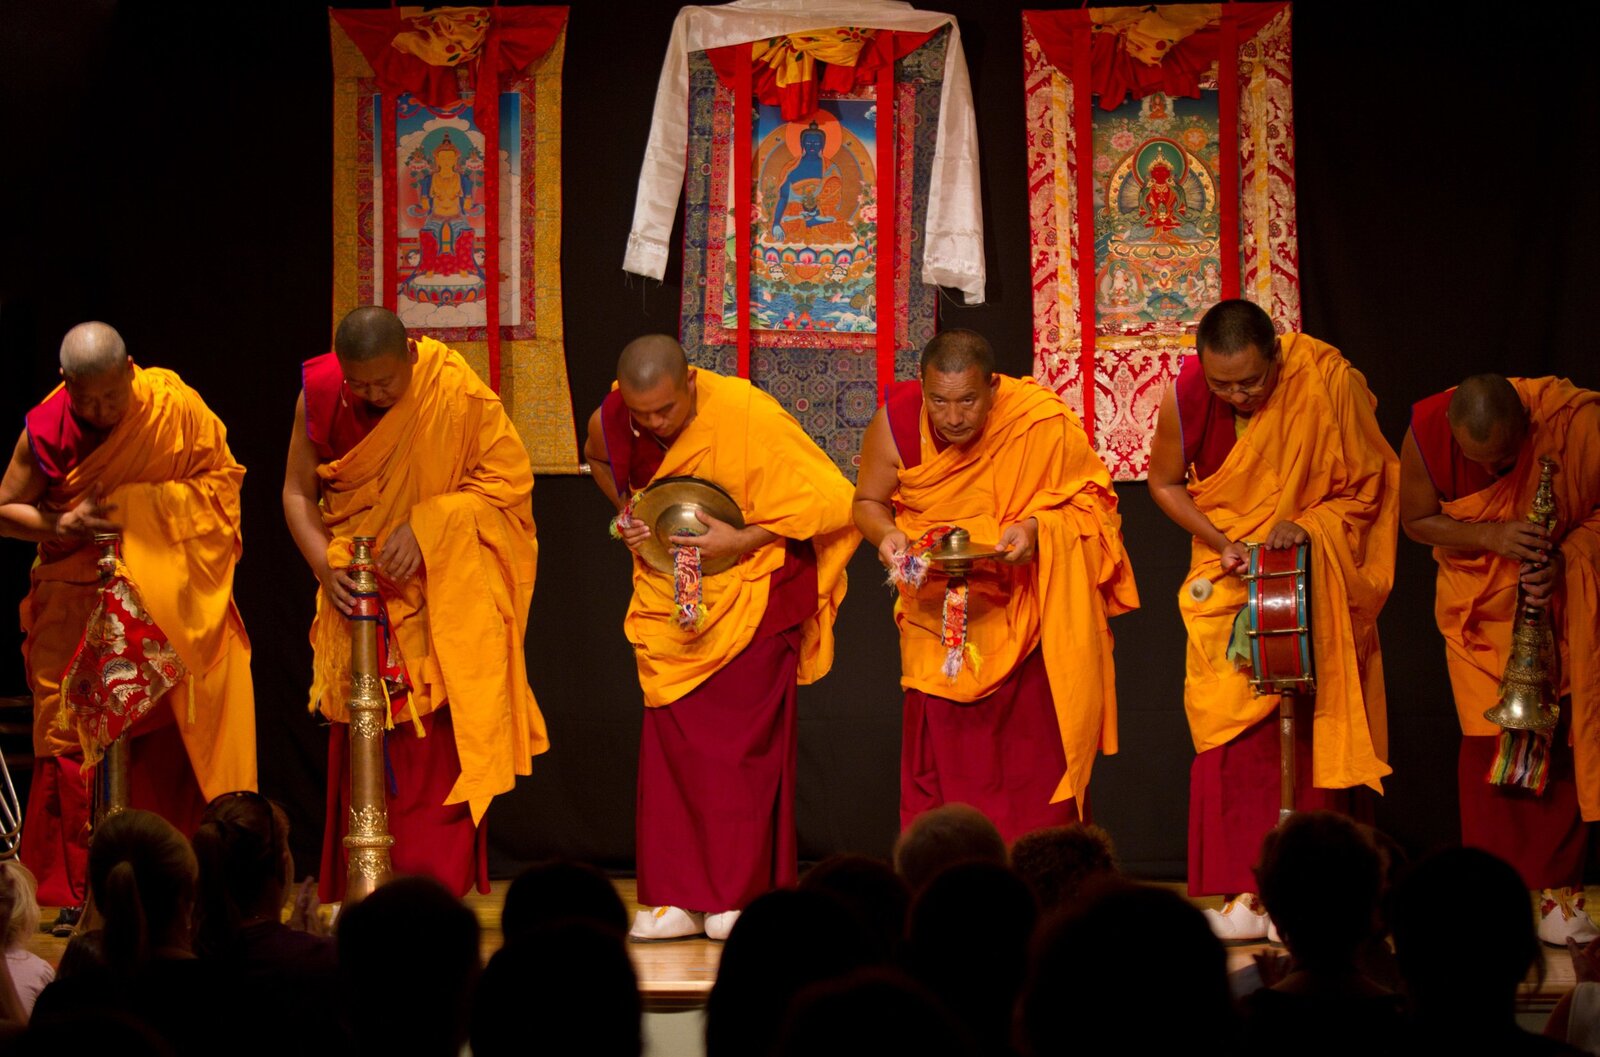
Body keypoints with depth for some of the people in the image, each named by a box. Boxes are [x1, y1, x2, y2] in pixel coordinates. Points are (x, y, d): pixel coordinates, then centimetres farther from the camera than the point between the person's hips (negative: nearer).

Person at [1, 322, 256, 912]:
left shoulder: (174, 406, -7)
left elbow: (222, 478, -1)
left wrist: (138, 506, -13)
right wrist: (63, 525, -15)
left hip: (170, 597, -1)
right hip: (78, 598, 1)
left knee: (169, 735, -7)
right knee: (71, 735, -3)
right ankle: (72, 887, 3)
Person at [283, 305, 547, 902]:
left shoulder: (457, 393, -18)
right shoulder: (320, 396, -8)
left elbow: (507, 477, -12)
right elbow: (298, 492, 1)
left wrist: (423, 529, -21)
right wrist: (327, 568, -14)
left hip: (444, 582, -3)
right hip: (358, 584, 3)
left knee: (438, 733, -10)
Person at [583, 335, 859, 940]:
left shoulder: (750, 415, -23)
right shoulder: (611, 422, -8)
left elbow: (828, 498, -18)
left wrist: (743, 540, -23)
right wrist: (626, 513, -1)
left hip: (749, 597, -4)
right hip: (667, 599, 4)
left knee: (743, 743, -2)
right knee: (670, 743, 0)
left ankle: (741, 896, 4)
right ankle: (677, 897, 4)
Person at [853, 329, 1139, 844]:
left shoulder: (1046, 424, -18)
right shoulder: (896, 425, -11)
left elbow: (1092, 503, -6)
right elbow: (868, 502, 5)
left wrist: (1038, 529, -25)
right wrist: (887, 535, -17)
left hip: (1028, 614, -2)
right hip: (937, 618, 2)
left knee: (1036, 762, -3)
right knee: (937, 769, -1)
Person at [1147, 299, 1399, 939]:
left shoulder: (1328, 382, -18)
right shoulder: (1186, 396, -14)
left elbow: (1364, 491, -6)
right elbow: (1165, 483, 4)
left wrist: (1307, 526, -23)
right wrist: (1218, 541, -11)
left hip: (1313, 584, -1)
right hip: (1229, 576, 1)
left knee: (1309, 734, -6)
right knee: (1231, 731, -8)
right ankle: (1245, 894, -6)